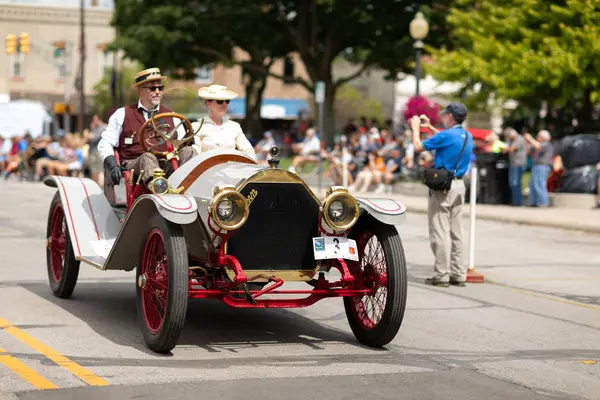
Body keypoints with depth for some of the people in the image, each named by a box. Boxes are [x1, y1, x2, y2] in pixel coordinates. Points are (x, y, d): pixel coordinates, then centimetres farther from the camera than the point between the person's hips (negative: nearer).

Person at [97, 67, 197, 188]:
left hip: (167, 166, 3)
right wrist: (112, 165, -8)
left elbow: (182, 144, 16)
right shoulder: (122, 114, 15)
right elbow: (105, 144, 11)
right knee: (148, 157, -37)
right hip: (132, 165, -3)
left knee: (188, 151, -25)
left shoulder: (172, 117, 23)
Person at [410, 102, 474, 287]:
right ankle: (458, 274, 12)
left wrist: (415, 128, 8)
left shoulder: (446, 135, -16)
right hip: (459, 185, 8)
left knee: (440, 232, -4)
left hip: (443, 187, -8)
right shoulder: (467, 136, 9)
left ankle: (441, 275, -4)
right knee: (456, 232, 11)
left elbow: (418, 147, -8)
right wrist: (430, 127, 33)